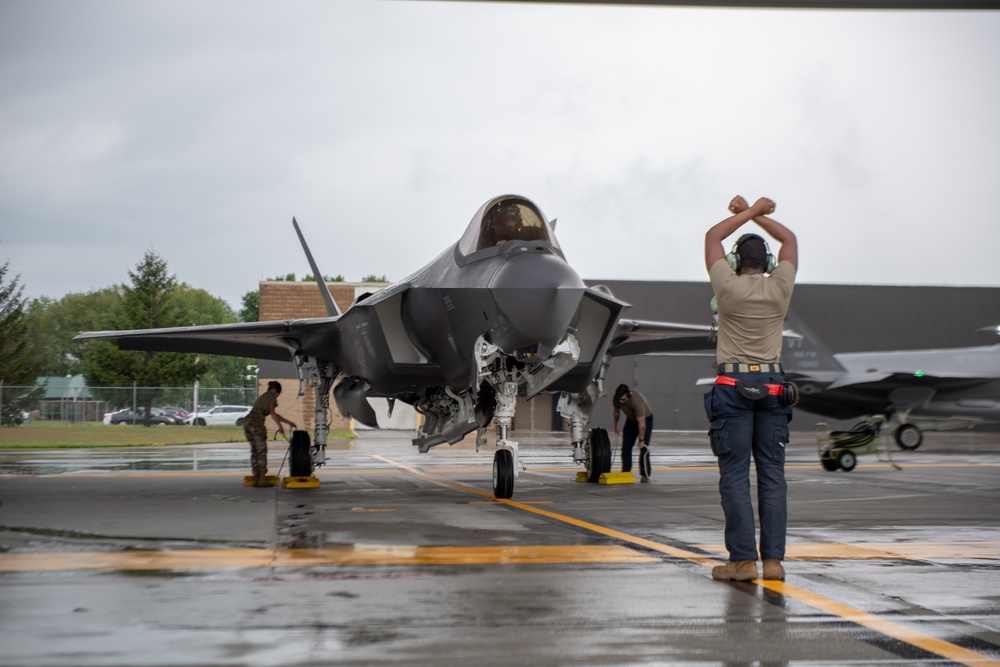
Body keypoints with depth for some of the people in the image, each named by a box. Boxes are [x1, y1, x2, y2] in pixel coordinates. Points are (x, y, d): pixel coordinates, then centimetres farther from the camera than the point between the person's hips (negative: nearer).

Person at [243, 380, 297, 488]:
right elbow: (272, 412, -2)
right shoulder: (271, 395, 8)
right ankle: (262, 479, -4)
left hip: (247, 421, 8)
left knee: (254, 451, 11)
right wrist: (280, 426, 3)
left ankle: (256, 479, 11)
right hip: (256, 422, -8)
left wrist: (288, 422, 42)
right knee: (262, 451, -3)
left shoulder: (262, 396, 33)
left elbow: (274, 414, 39)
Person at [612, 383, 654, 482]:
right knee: (626, 447, -2)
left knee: (643, 447, -15)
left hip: (645, 419, -6)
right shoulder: (616, 399, -21)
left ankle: (645, 475, -11)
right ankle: (625, 472, 3)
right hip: (631, 420, 6)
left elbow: (641, 423, -35)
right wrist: (616, 426, 10)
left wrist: (641, 440, -33)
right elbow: (616, 411, 3)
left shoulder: (637, 400, -39)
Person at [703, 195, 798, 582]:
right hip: (772, 386, 3)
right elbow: (789, 239, 19)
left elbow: (713, 236, 10)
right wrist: (755, 213, 17)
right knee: (772, 474, 4)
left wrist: (749, 211, 16)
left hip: (733, 386, -3)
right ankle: (773, 559, 3)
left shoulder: (729, 288, -4)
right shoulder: (780, 288, 2)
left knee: (735, 476, -2)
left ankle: (743, 560, -6)